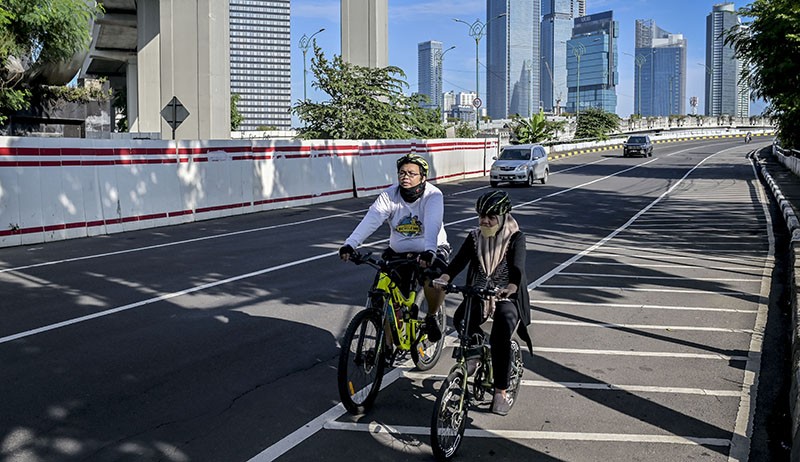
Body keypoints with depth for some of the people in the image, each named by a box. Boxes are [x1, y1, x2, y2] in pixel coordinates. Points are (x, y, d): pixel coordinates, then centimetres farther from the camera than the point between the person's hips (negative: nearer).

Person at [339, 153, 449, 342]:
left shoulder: (433, 195, -18)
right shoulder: (390, 195, -9)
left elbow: (432, 225, -36)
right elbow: (371, 220, -24)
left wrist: (429, 252, -54)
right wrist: (350, 244, -39)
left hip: (430, 252, -3)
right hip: (398, 252, 3)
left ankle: (431, 317, 1)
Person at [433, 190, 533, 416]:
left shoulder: (515, 238, -5)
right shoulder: (474, 237, 5)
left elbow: (518, 267, -22)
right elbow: (459, 260, -10)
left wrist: (510, 288, -43)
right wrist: (444, 278, -31)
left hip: (507, 298, -3)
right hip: (478, 296, 3)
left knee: (501, 337, -29)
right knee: (460, 319, -29)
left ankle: (501, 393, -14)